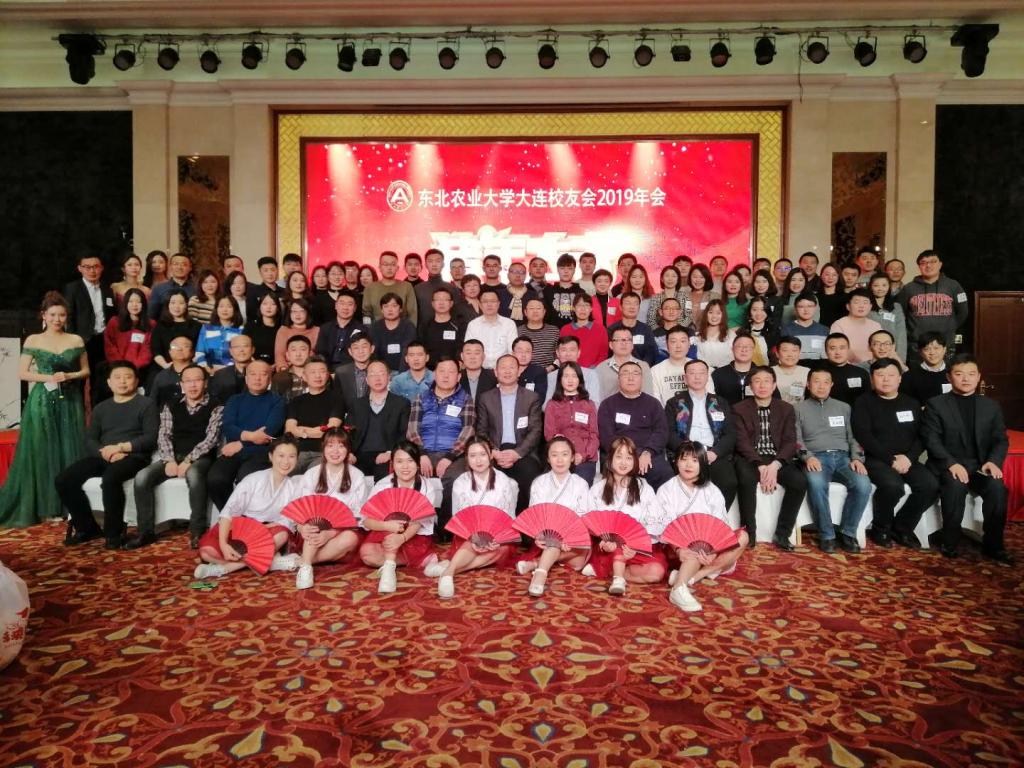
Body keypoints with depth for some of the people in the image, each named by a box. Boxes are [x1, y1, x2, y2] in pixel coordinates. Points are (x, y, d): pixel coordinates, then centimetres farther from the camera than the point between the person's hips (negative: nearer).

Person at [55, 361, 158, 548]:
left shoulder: (146, 404, 6)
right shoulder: (100, 408, 23)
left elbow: (151, 438, -6)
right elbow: (89, 440, 12)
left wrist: (120, 447, -16)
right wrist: (105, 452, -10)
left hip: (133, 456, -6)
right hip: (102, 457, 6)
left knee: (110, 478, -36)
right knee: (64, 479, -15)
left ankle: (114, 532, -19)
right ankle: (87, 528, 0)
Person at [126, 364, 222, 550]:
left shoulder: (215, 407, 2)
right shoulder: (171, 407, 16)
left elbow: (211, 438, -8)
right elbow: (163, 436, 6)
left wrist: (188, 460, -19)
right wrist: (169, 460, -12)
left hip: (200, 458, -4)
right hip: (174, 457, 4)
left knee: (193, 474, -39)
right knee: (142, 477, -22)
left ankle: (197, 530, -27)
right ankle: (146, 531, -10)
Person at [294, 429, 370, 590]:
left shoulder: (357, 477, -1)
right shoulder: (311, 475, 2)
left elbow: (357, 516, -7)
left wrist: (330, 534, -23)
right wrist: (303, 528, -28)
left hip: (343, 532, 0)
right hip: (316, 532, 1)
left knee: (350, 538, -34)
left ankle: (299, 561, -25)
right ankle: (305, 567, -34)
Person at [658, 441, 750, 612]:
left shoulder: (711, 491, 3)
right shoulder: (666, 490, -2)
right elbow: (664, 527, -12)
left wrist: (713, 551, -28)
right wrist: (678, 549, -31)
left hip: (710, 546, 4)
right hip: (679, 546, -4)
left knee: (742, 537, -21)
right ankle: (679, 589, -46)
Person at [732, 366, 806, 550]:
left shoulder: (786, 409, 11)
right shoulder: (739, 409, 6)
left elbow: (790, 442, 1)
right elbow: (742, 441, -5)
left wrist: (775, 465, -18)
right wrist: (760, 466, -20)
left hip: (777, 460, 2)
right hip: (750, 459, -2)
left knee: (800, 481, -26)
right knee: (747, 479, -35)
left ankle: (782, 534, -12)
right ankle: (749, 532, -17)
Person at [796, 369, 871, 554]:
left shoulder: (843, 407, 24)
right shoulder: (799, 408, 15)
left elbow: (853, 436, 17)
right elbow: (796, 439, 5)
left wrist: (857, 457, -2)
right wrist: (808, 456, -14)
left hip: (843, 457, 3)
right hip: (816, 457, -3)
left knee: (863, 484, -29)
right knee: (816, 483, -37)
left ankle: (847, 532, -11)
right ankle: (827, 535, -21)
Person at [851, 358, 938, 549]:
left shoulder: (911, 403, 17)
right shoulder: (864, 402, 3)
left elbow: (921, 435, 8)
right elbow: (863, 436, -8)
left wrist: (909, 457, -11)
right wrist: (891, 459, -16)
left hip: (907, 460, 5)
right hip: (876, 459, -4)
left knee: (931, 485, -22)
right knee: (892, 485, -33)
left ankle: (901, 528, -1)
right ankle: (881, 528, -6)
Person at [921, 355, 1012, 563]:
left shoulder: (991, 406, 15)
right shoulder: (936, 404, 4)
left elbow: (1000, 439, 10)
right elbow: (931, 439, -5)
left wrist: (993, 461, -11)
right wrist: (951, 463, -20)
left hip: (980, 464, 3)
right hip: (947, 465, -3)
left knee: (997, 487, -28)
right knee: (956, 486, -34)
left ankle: (993, 545, -12)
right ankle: (950, 543, -19)